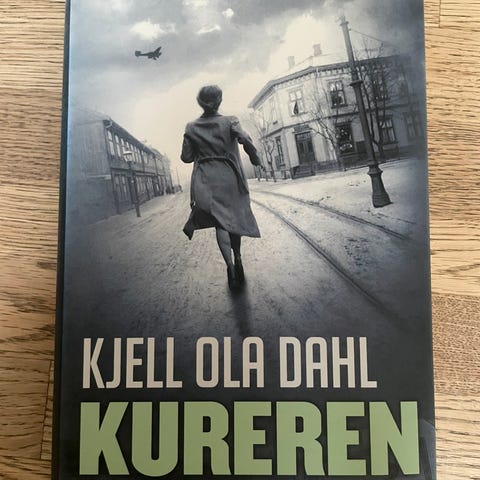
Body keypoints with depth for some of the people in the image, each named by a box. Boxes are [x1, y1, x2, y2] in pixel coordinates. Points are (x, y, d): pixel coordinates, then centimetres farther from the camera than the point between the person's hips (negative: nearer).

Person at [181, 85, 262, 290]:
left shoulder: (191, 128, 3)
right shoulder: (230, 121, -2)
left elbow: (186, 157, 3)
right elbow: (246, 140, -17)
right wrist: (255, 158, -1)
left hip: (206, 180, 0)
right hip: (230, 176, 0)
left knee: (219, 221, -3)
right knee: (234, 217, 17)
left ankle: (230, 265, -19)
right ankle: (237, 258, 24)